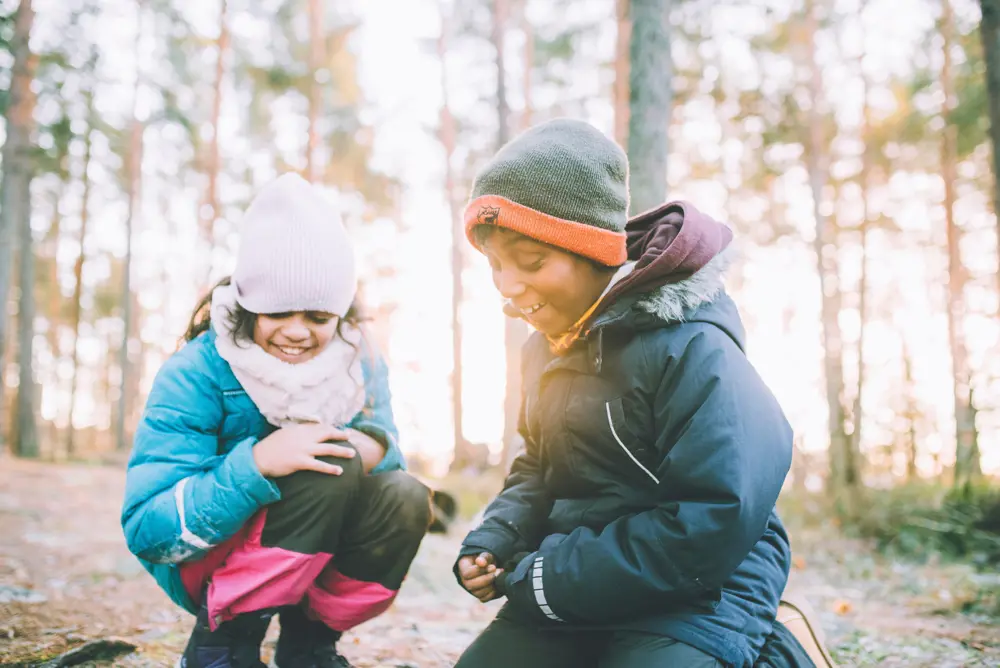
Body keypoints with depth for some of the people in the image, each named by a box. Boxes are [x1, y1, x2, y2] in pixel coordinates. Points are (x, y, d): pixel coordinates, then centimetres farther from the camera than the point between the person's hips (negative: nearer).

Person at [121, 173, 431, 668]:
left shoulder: (359, 363, -7)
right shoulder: (198, 372, -21)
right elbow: (145, 531, -26)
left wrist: (374, 446, -32)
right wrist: (256, 462, -40)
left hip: (312, 562, 5)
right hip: (201, 566, -4)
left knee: (405, 500, -23)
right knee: (329, 472, -29)